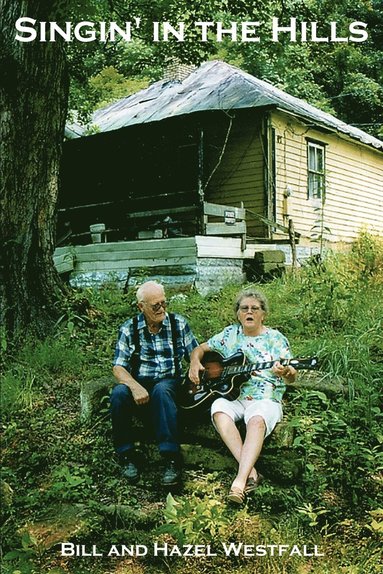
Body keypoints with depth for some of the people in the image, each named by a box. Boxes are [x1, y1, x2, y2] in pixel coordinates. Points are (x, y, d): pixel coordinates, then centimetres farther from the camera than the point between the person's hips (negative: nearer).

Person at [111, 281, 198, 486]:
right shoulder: (129, 329, 3)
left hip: (169, 382, -1)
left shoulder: (178, 324, 6)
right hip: (139, 383, 1)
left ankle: (171, 458, -36)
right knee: (119, 393, -32)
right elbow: (118, 367, -3)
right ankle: (128, 456, -17)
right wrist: (135, 386, -23)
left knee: (161, 390, -37)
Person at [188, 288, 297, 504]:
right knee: (219, 409, -32)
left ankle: (240, 480, -46)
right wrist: (195, 363, 0)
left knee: (257, 420, -37)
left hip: (265, 400, -2)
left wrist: (286, 372, -29)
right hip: (232, 396, 3)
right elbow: (201, 349, 23)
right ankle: (251, 472, -38)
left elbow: (292, 377, -3)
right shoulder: (230, 334, 15)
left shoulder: (275, 338, 6)